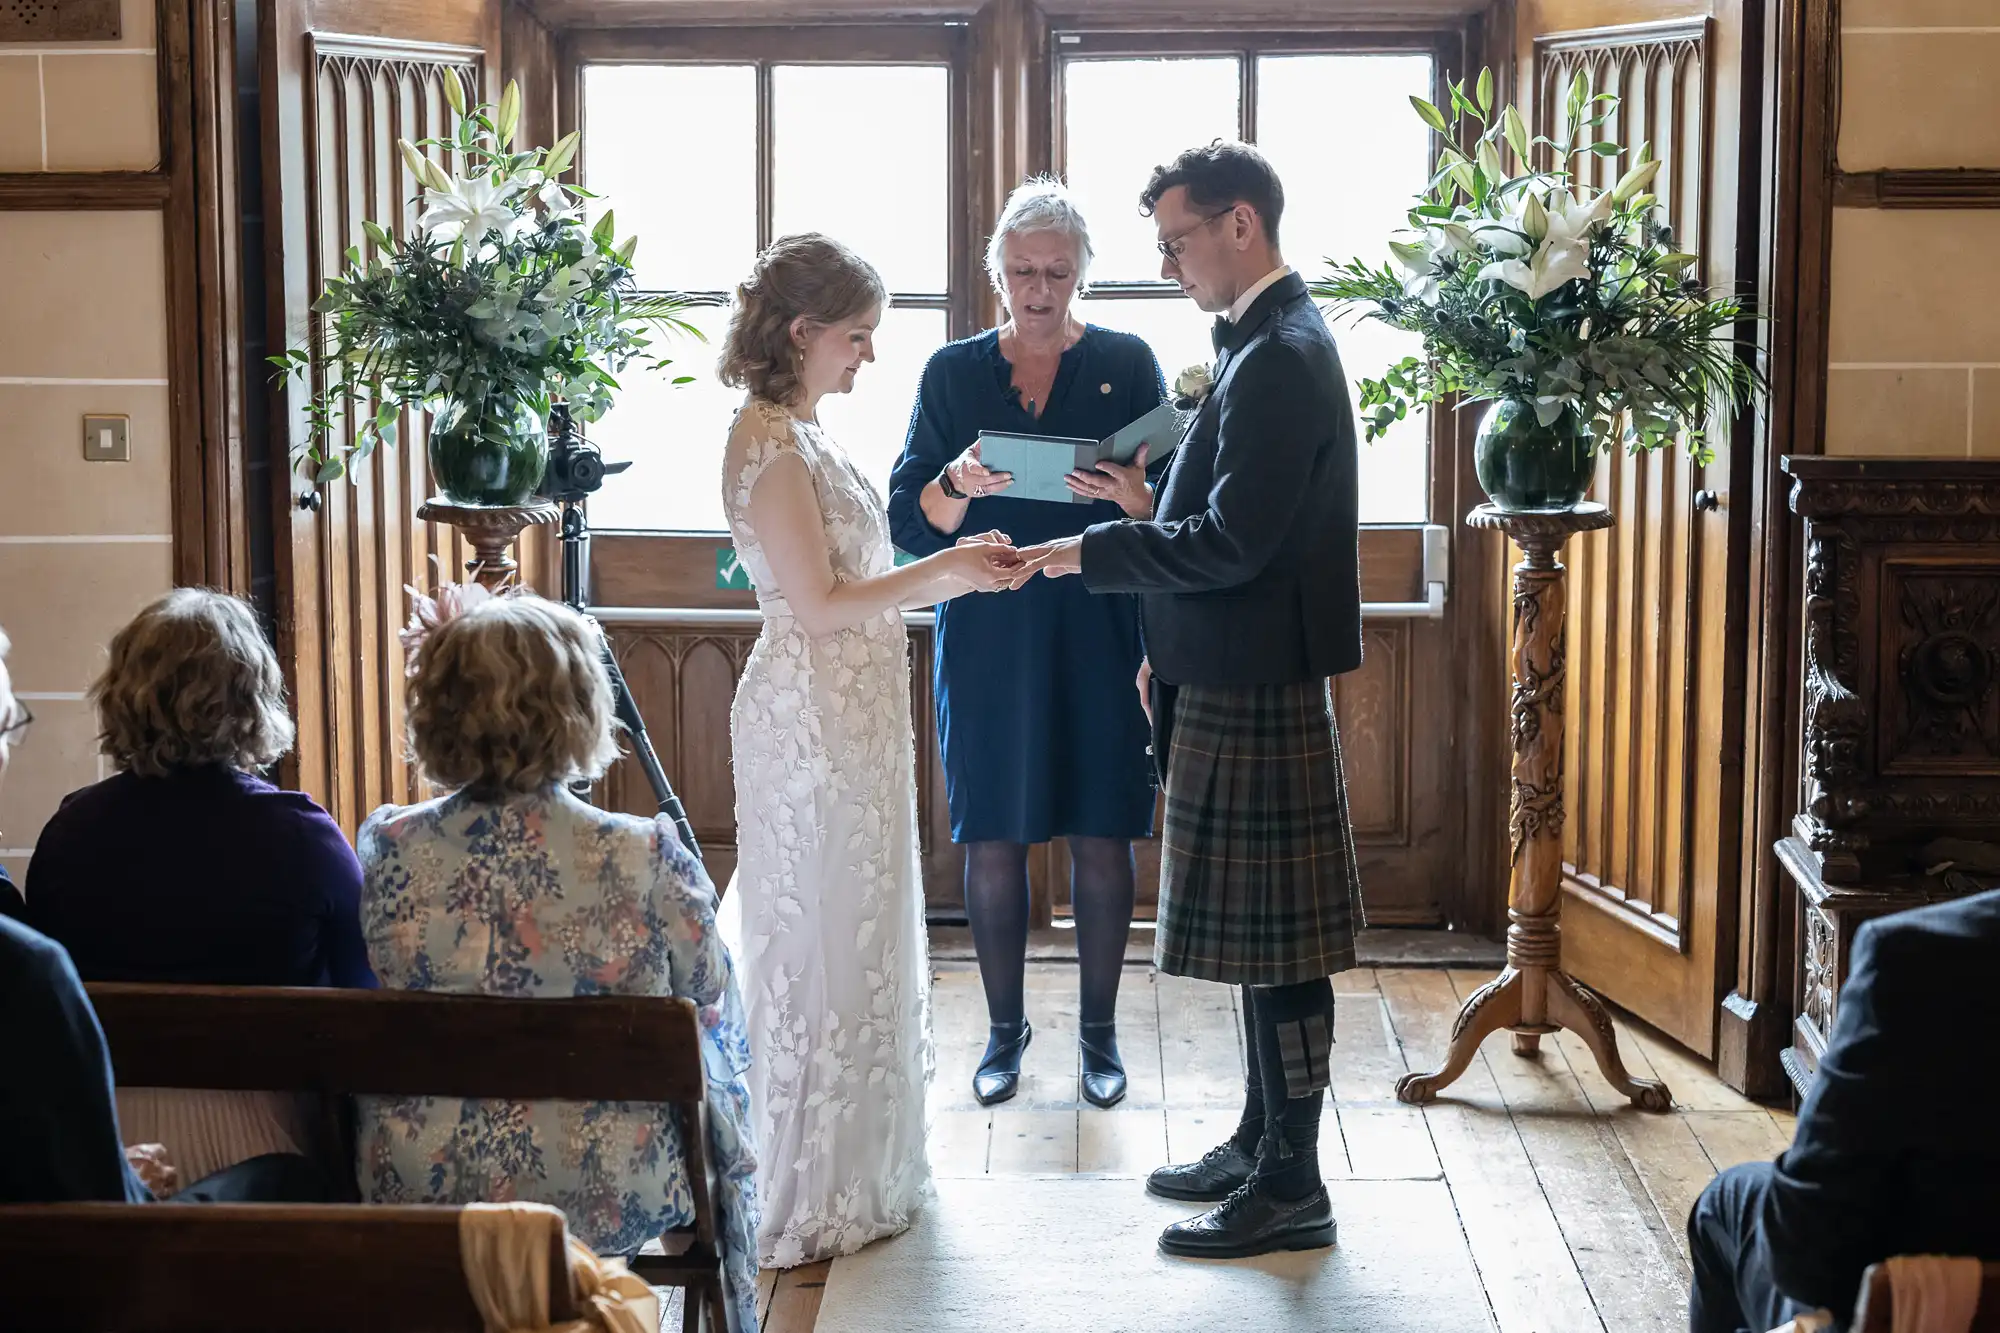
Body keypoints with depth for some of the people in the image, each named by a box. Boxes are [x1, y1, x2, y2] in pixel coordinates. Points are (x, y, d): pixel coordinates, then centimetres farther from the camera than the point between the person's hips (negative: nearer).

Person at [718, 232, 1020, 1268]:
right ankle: (812, 1202, 11)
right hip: (815, 723, -10)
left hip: (852, 716, 10)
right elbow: (817, 604, -20)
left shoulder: (799, 434, 13)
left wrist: (948, 565, 6)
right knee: (823, 944, -1)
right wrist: (940, 573, -14)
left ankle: (854, 1172, 29)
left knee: (855, 936, 16)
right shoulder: (770, 445, -17)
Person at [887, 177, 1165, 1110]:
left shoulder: (1126, 365, 4)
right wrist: (957, 485, -19)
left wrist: (1134, 499, -22)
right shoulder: (953, 374, 7)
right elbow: (909, 523, 2)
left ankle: (1099, 1031, 18)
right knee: (993, 837, 4)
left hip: (1100, 637, -1)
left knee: (1102, 835, 3)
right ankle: (1005, 1027, 21)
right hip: (987, 637, 1)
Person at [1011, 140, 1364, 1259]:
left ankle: (1293, 1186, 7)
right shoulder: (1269, 343, 14)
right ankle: (1264, 1143, 29)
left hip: (1258, 690, -10)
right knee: (1262, 931, 17)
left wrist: (1092, 552, -15)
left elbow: (1233, 542, -23)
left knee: (1275, 937, -2)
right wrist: (1171, 647, 17)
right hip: (1235, 676, 10)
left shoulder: (1280, 358, -18)